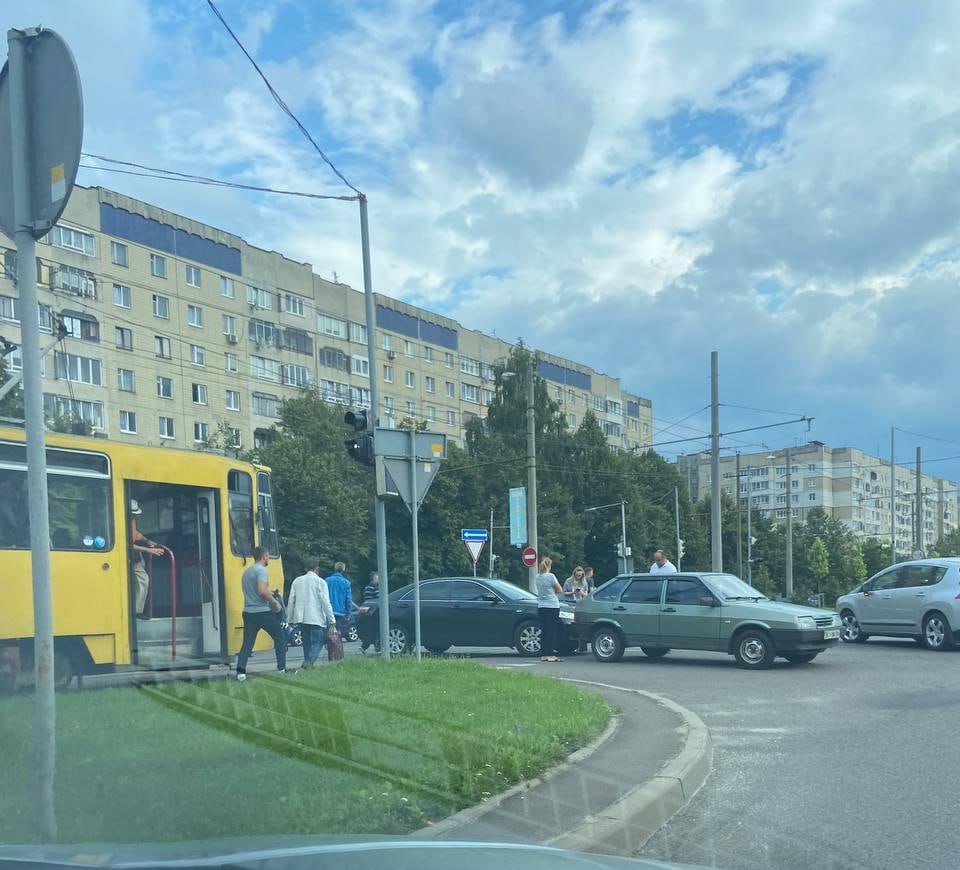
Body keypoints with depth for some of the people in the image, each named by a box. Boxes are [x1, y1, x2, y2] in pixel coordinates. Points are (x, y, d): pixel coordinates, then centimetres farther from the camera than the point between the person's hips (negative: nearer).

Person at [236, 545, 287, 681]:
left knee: (247, 643, 6)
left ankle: (240, 671, -7)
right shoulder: (261, 570, -11)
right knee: (279, 638, 8)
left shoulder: (246, 572, 16)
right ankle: (282, 668, 7)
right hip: (263, 612, -7)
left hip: (248, 612, 7)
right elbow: (262, 591, -23)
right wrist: (275, 601, -11)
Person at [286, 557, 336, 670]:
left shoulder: (297, 581, 10)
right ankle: (309, 662, -22)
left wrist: (290, 620, 14)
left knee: (307, 642, 16)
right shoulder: (320, 582, -3)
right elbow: (326, 603, -8)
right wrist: (332, 622, -6)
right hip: (316, 618, -5)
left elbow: (291, 601, 9)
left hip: (300, 618, 5)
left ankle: (308, 663, 12)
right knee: (318, 642, -2)